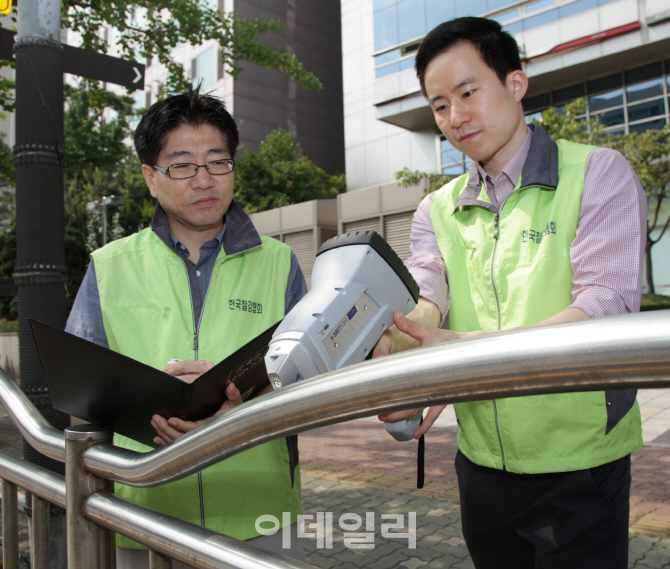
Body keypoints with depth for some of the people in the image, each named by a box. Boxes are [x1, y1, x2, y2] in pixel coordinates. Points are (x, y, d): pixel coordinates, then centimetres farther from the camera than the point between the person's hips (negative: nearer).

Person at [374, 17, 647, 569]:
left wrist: (471, 350, -33)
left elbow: (607, 306, -19)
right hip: (481, 464, 4)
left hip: (577, 466, -4)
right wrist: (392, 354, -34)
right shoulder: (437, 211, 7)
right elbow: (420, 301, -10)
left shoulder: (599, 173, -6)